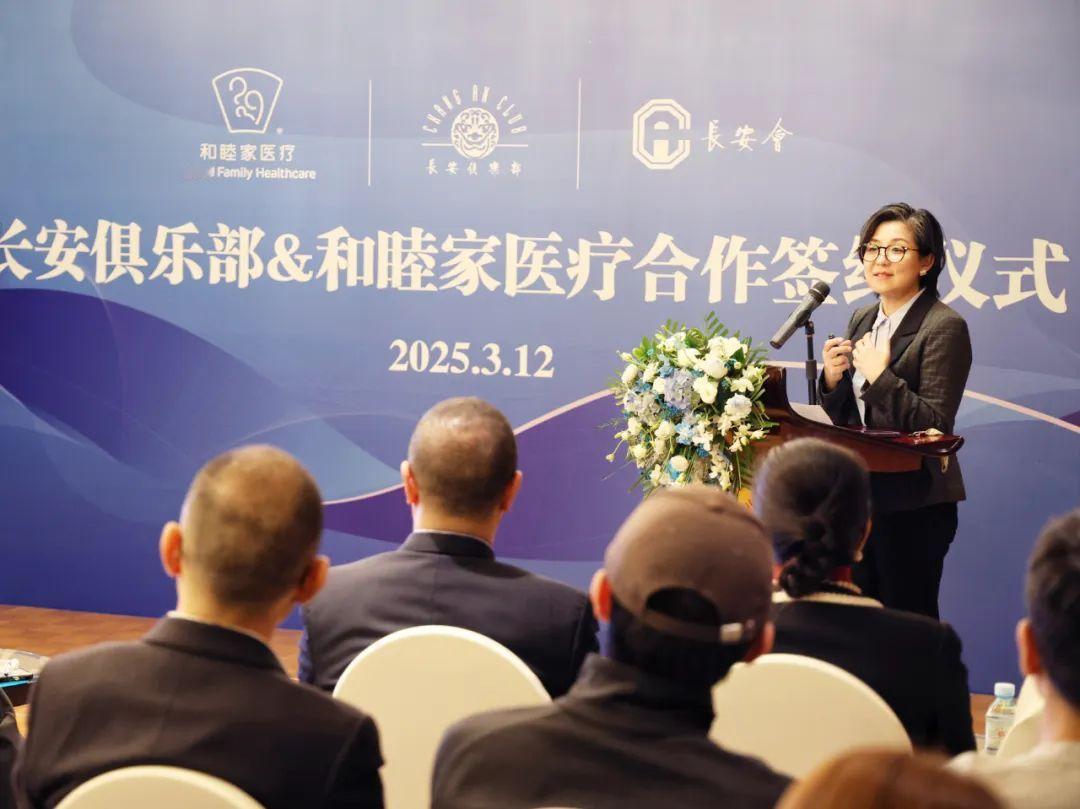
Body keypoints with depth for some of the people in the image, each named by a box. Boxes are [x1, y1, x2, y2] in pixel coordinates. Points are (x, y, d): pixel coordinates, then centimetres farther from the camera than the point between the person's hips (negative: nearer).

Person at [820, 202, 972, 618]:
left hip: (913, 507, -7)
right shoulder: (862, 320, 11)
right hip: (860, 495, 7)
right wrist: (832, 379, -4)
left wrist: (881, 377, -22)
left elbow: (935, 427, -17)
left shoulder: (944, 327, -11)